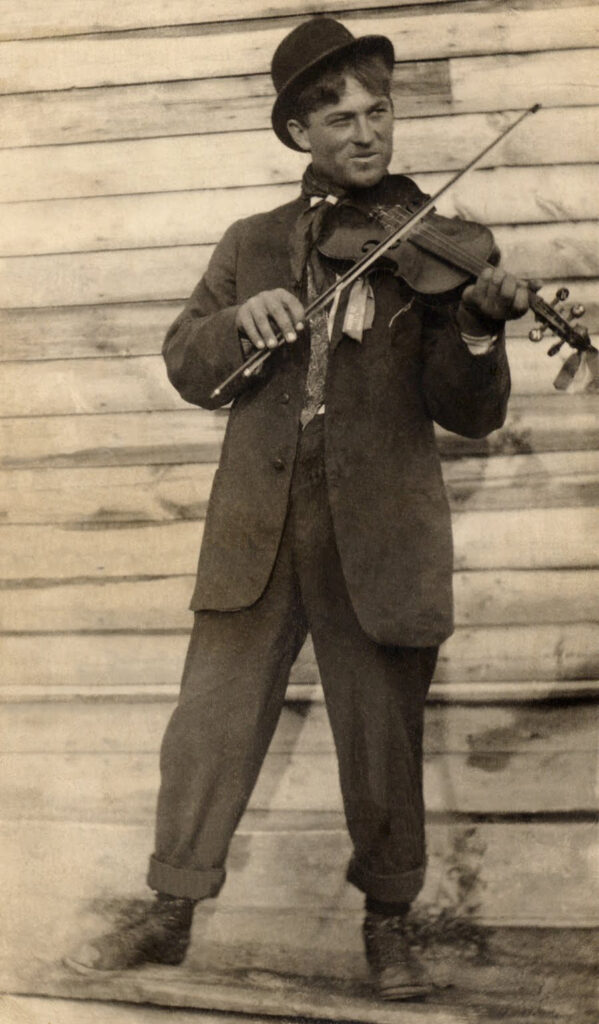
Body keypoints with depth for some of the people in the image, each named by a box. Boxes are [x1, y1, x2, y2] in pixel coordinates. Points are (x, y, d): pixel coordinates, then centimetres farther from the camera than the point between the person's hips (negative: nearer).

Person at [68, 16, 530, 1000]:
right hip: (257, 530, 2)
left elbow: (470, 413, -2)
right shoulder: (252, 244, 14)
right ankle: (172, 912, 21)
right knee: (209, 724, 4)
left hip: (379, 536, -2)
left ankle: (388, 921, 26)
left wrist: (478, 328, -23)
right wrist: (240, 317, -12)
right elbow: (187, 366, 9)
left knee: (386, 739, 6)